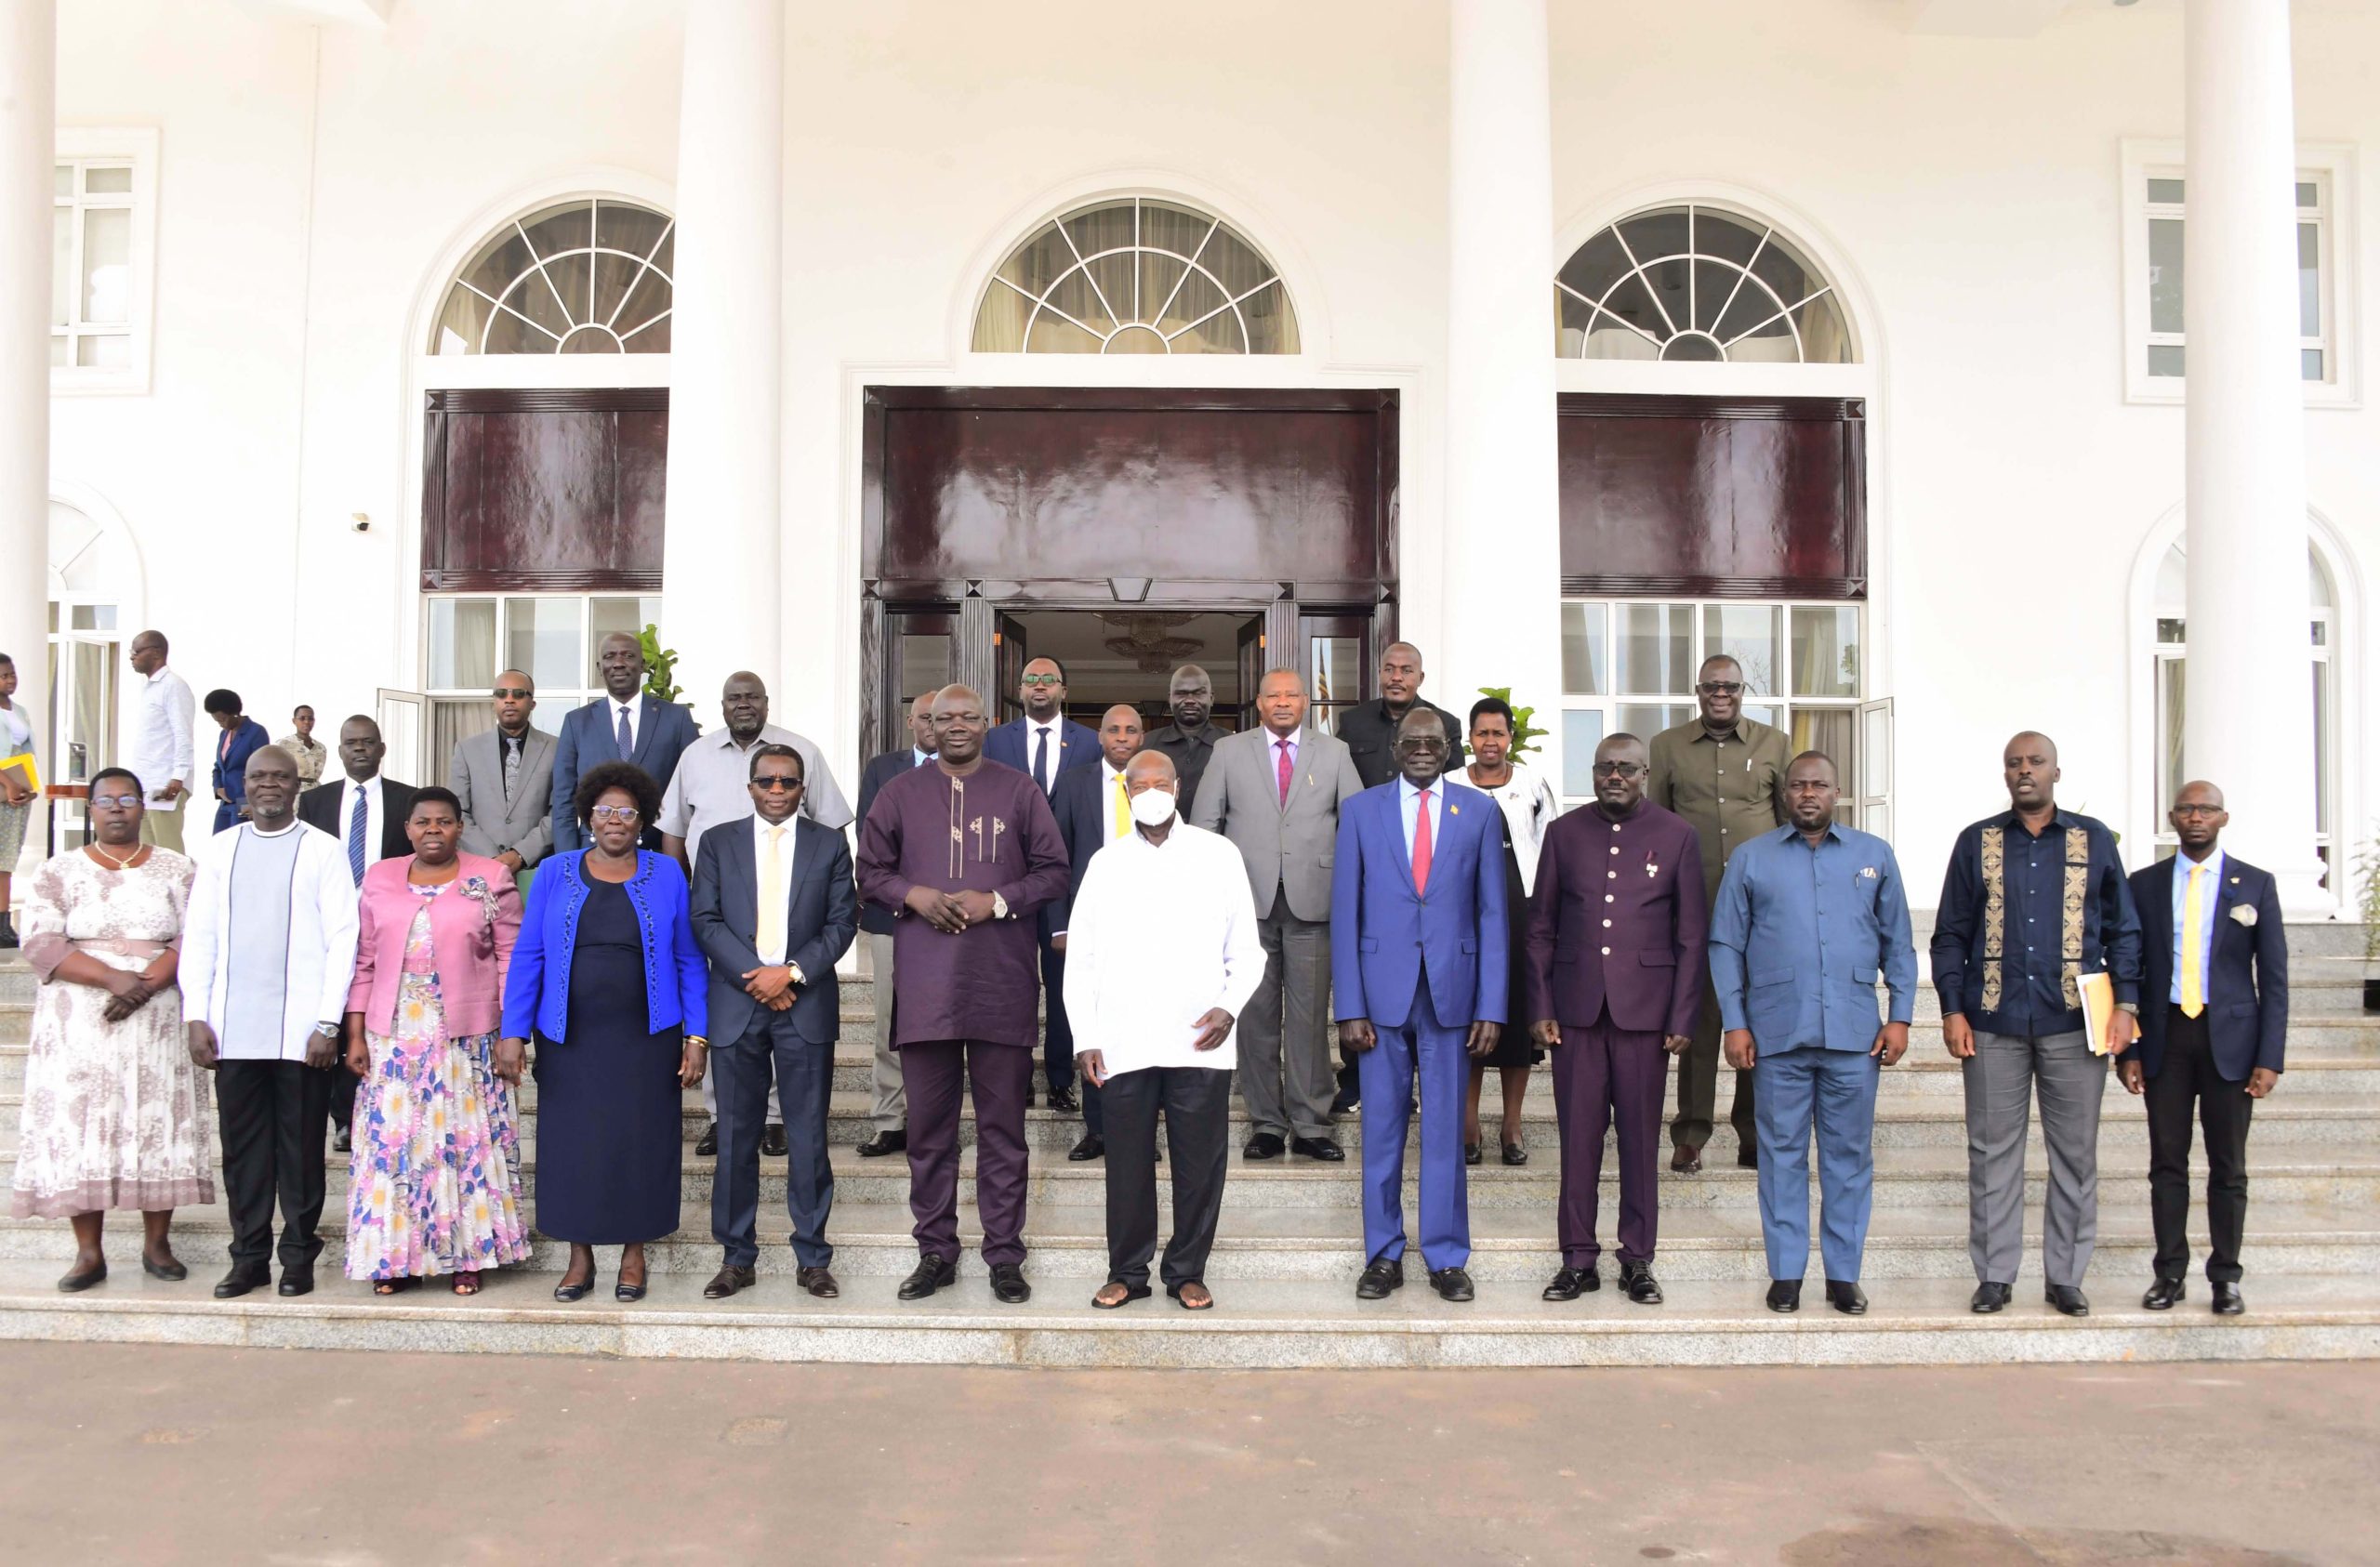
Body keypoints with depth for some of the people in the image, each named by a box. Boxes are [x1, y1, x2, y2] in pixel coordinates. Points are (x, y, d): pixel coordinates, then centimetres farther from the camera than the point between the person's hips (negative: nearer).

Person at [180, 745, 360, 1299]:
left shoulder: (324, 850, 1)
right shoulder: (218, 849, 11)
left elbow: (342, 938, -3)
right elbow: (198, 936, 10)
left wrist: (328, 1023, -9)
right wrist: (196, 1015, 1)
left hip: (301, 1030, -3)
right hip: (233, 1029, 3)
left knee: (301, 1146, 3)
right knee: (241, 1146, 7)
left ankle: (298, 1256, 13)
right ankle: (248, 1256, 17)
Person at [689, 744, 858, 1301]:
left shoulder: (829, 844, 8)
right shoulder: (718, 842, 9)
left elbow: (842, 921, 2)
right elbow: (705, 920, 2)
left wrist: (791, 972, -11)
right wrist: (753, 977, -10)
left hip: (806, 1004, -1)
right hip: (736, 1004, 1)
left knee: (809, 1136, 2)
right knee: (736, 1136, 4)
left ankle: (812, 1258, 10)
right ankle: (737, 1258, 13)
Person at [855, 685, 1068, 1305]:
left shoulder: (1019, 790, 7)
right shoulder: (900, 793, 10)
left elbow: (1053, 871, 5)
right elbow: (870, 871, 11)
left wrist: (997, 901, -10)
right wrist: (913, 895, -8)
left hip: (1002, 984, -1)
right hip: (924, 985, 1)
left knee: (1003, 1125, 4)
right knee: (929, 1125, 7)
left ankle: (1005, 1255, 13)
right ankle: (936, 1252, 18)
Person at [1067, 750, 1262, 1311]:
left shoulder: (1219, 856, 5)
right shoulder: (1106, 864, 9)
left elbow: (1247, 951, 9)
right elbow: (1081, 959, 10)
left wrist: (1229, 1007, -7)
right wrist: (1086, 1039, 3)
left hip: (1199, 1043, -1)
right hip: (1123, 1047, 1)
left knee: (1200, 1163, 3)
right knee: (1129, 1164, 5)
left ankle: (1187, 1271, 17)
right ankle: (1127, 1272, 18)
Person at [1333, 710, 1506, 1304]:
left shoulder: (1479, 811, 5)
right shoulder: (1361, 810, 4)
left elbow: (1492, 914, 4)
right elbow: (1345, 912, 2)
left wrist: (1491, 1006, -2)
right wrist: (1349, 1007, -4)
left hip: (1450, 993, 0)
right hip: (1382, 993, 0)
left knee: (1446, 1130, 6)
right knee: (1382, 1129, 6)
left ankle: (1446, 1258, 18)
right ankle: (1383, 1256, 18)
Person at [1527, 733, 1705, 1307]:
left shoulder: (1677, 835, 3)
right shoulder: (1564, 833, 8)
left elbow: (1692, 936, 3)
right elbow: (1541, 929, 9)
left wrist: (1682, 1018, -3)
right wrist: (1539, 1008, 1)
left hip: (1644, 1007, -1)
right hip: (1576, 1006, 1)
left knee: (1640, 1136, 4)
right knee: (1577, 1135, 4)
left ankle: (1638, 1259, 15)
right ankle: (1578, 1258, 13)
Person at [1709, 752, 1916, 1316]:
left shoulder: (1874, 856, 10)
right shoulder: (1751, 858, 7)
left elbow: (1898, 943, 11)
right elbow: (1725, 945, 5)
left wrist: (1900, 1016, 3)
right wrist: (1734, 1024, -2)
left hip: (1854, 1034, 1)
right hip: (1777, 1033, -1)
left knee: (1849, 1153, 6)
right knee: (1783, 1153, 4)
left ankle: (1844, 1273, 15)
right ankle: (1786, 1271, 13)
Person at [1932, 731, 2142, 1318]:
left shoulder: (2094, 840, 7)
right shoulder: (1977, 842, 7)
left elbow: (2123, 929, 9)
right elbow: (1951, 934, 7)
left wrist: (2126, 1004, -1)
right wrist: (1952, 1011, -1)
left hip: (2073, 1022, 0)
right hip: (1993, 1023, 0)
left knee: (2075, 1153, 5)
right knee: (1993, 1152, 4)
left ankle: (2066, 1275, 16)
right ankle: (1994, 1275, 12)